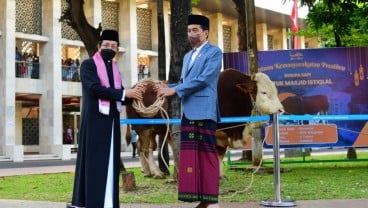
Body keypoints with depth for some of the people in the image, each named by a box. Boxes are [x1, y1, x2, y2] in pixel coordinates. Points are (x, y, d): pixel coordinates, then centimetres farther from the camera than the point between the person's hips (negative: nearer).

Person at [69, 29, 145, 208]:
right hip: (94, 119, -6)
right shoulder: (88, 65, -2)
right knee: (94, 161, -6)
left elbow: (121, 98, 12)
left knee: (110, 162, 4)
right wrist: (124, 93, -18)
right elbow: (95, 88, -17)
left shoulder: (115, 69, 17)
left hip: (112, 120, 6)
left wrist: (133, 93, -9)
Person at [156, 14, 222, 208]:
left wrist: (175, 90, -14)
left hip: (204, 111, -7)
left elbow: (203, 79, -13)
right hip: (188, 112, 8)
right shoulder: (188, 56, 23)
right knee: (191, 155, 4)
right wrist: (166, 87, 3)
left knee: (207, 154, -6)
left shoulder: (214, 52, -1)